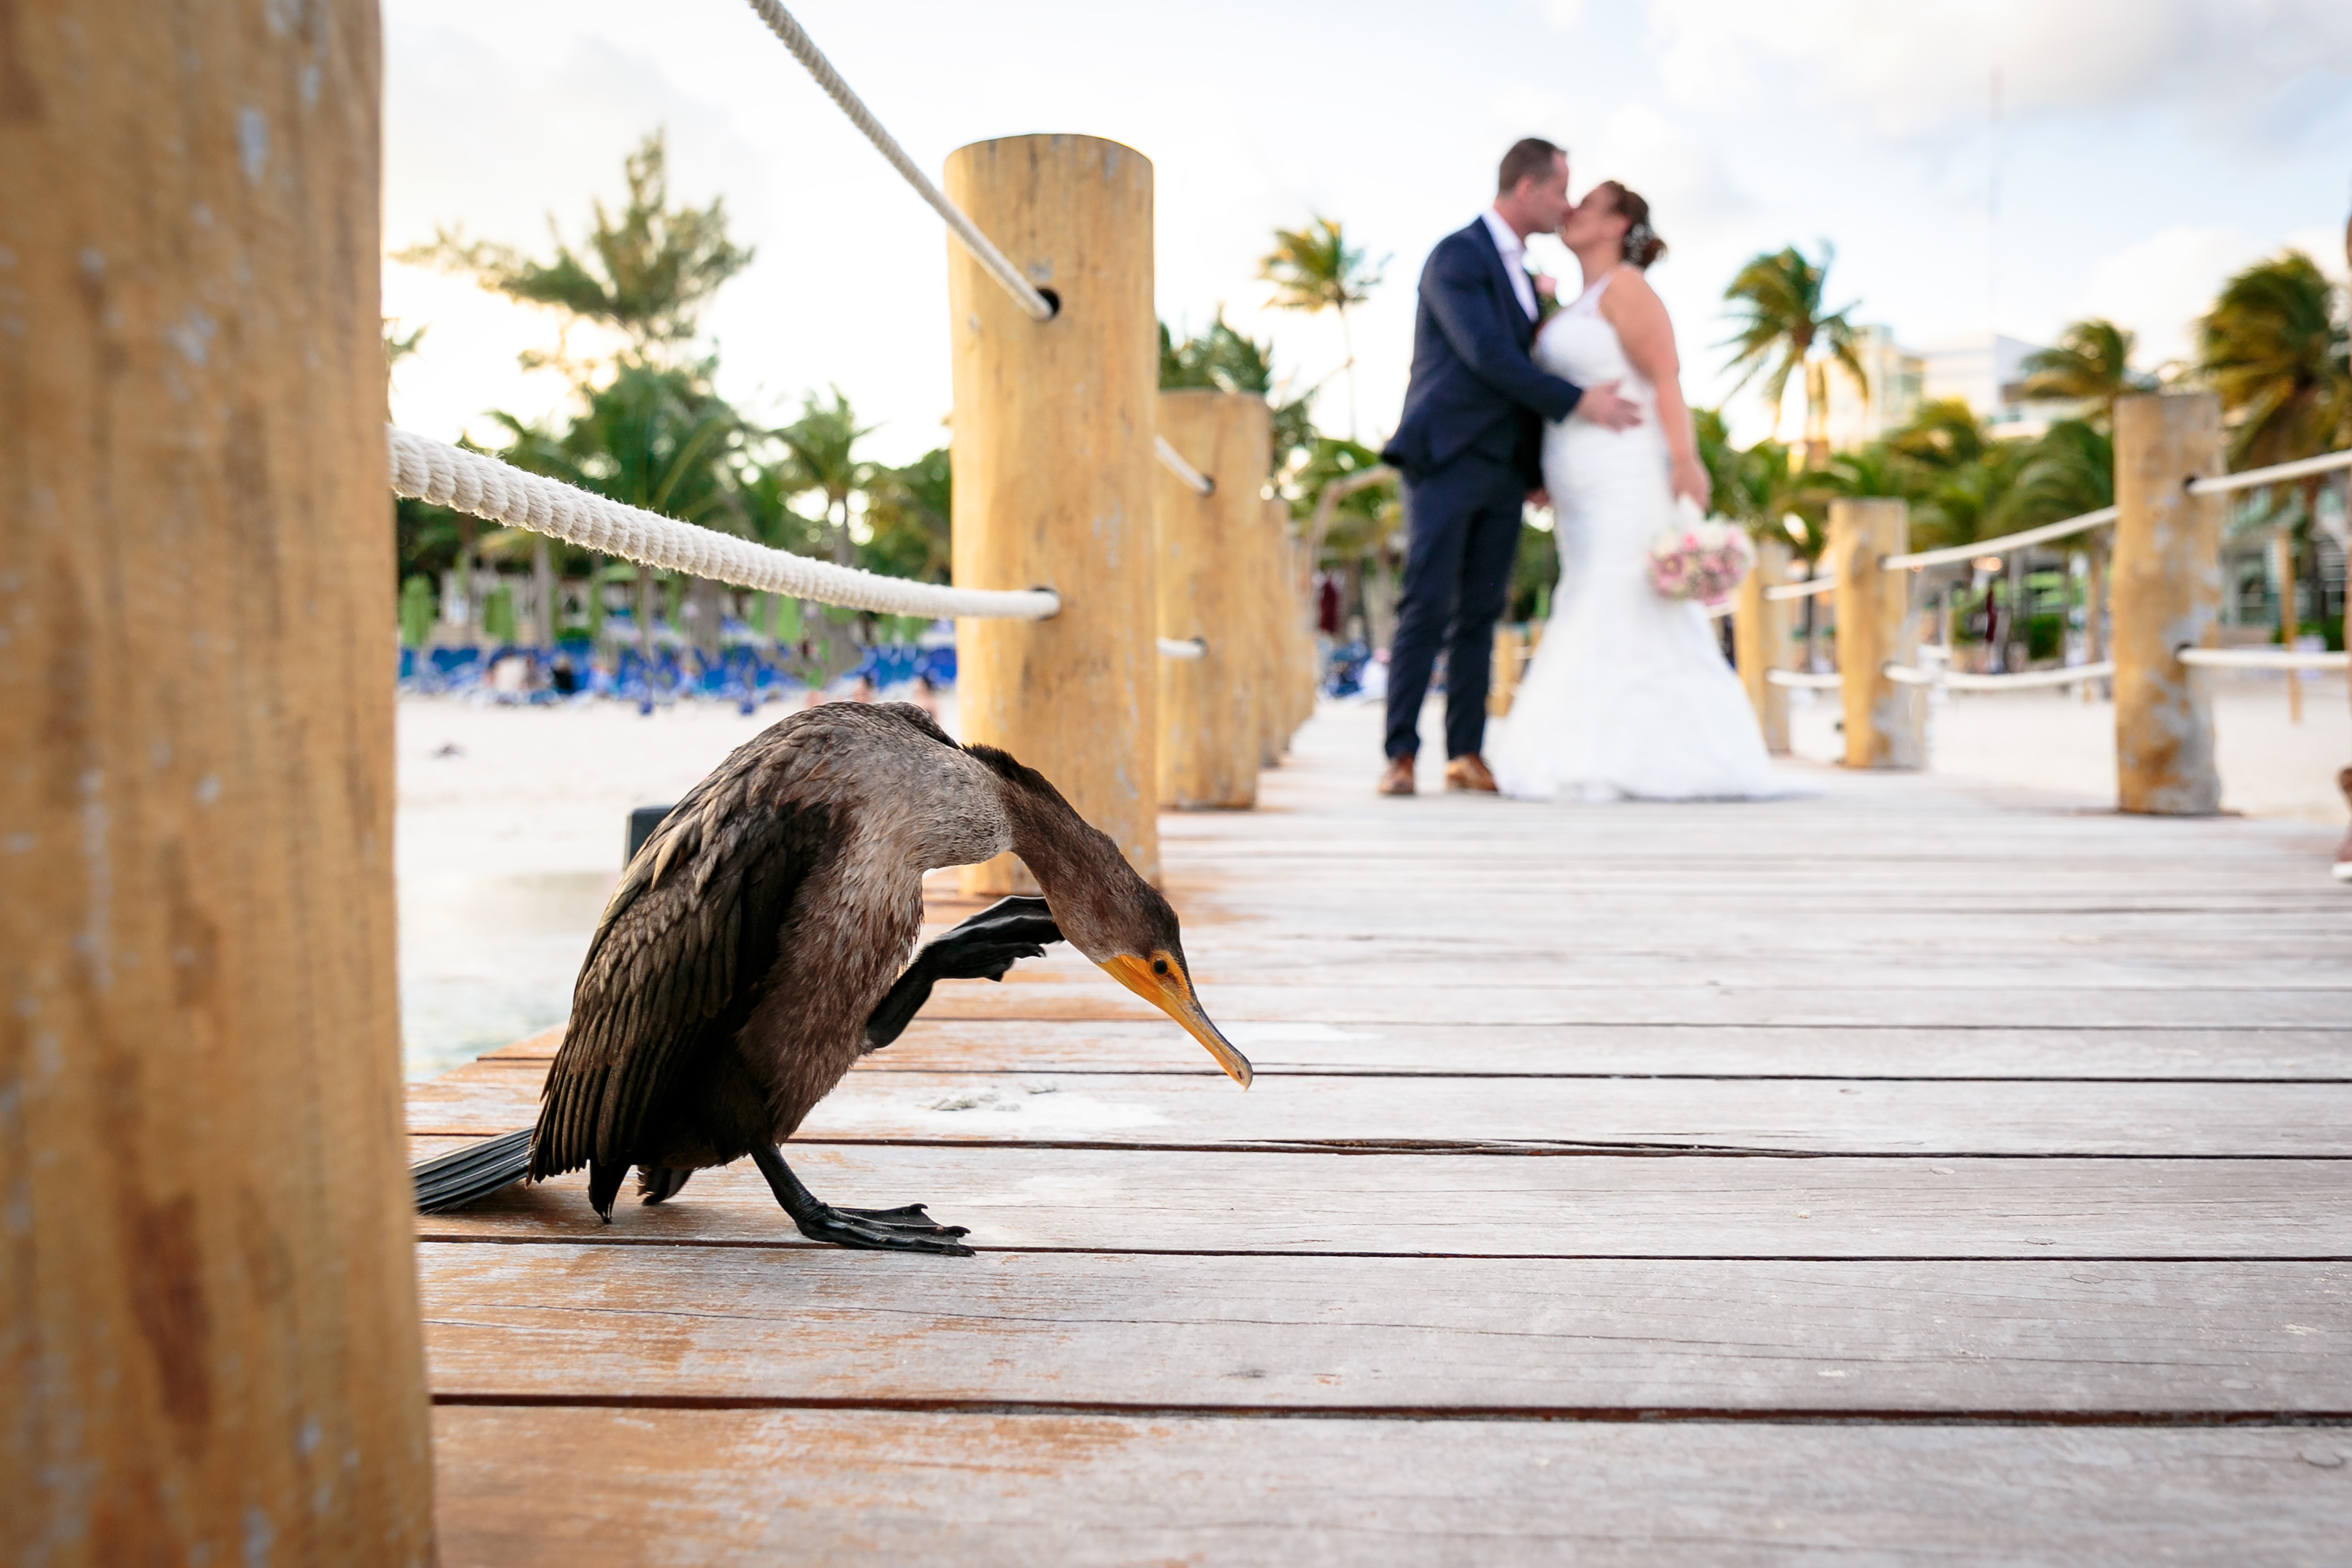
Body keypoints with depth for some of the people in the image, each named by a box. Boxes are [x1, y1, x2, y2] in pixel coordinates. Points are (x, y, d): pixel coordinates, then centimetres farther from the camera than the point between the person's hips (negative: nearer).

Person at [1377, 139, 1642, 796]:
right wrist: (1578, 401, -15)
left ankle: (1466, 755, 7)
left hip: (1504, 469, 7)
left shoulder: (1520, 271, 21)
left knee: (1481, 615, 4)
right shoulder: (1456, 255, -5)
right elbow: (1487, 354, -16)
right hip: (1447, 458, -7)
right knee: (1427, 609, -8)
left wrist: (1537, 467, 17)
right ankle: (1401, 755, -5)